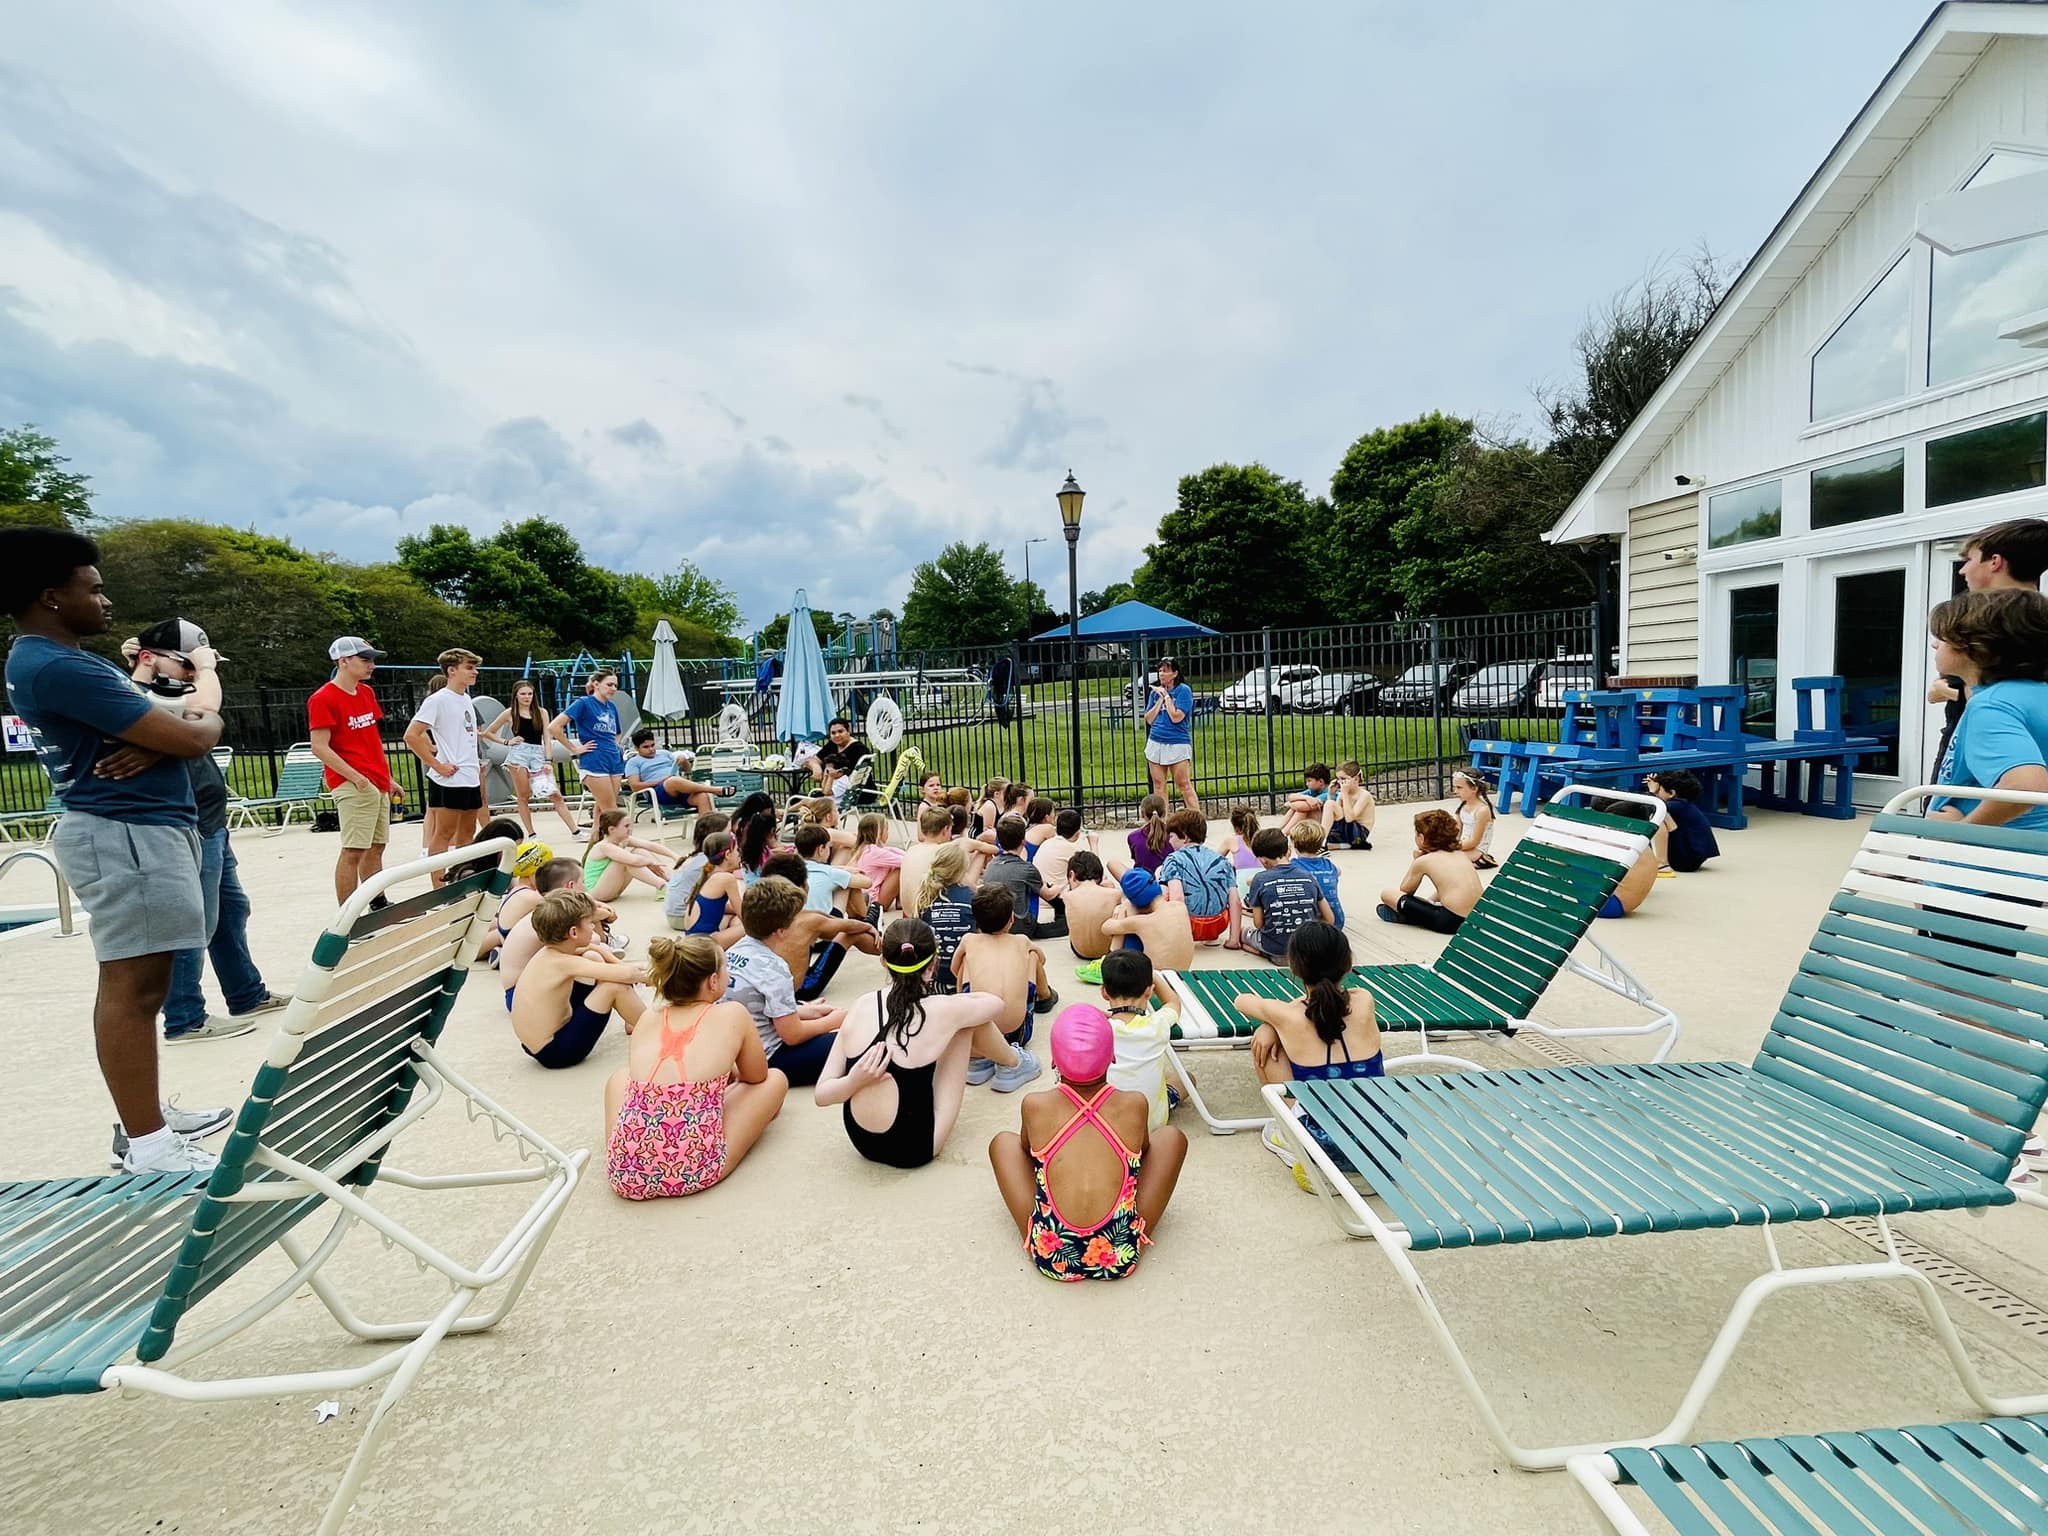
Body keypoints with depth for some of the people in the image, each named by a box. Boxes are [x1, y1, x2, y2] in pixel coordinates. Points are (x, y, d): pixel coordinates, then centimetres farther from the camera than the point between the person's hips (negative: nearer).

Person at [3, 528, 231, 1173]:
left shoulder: (68, 662, 17)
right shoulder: (56, 668, -17)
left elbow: (172, 722, 15)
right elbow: (196, 737, -20)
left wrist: (154, 741, -11)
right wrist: (207, 676, 2)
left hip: (144, 830, 11)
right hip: (126, 835, -11)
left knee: (142, 981, 16)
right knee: (132, 986, -7)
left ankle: (148, 1115, 26)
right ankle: (148, 1146, -1)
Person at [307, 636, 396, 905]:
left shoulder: (366, 692, 14)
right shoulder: (323, 699, -9)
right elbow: (320, 748, -14)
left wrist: (388, 778, 18)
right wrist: (355, 777, -19)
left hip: (378, 784, 8)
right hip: (353, 787, -8)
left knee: (376, 847, 14)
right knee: (353, 851, -8)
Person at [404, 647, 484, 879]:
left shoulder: (466, 698, 14)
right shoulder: (437, 700, -10)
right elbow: (411, 736, -16)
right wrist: (437, 765, -16)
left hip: (471, 777, 8)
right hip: (449, 780, -8)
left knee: (467, 833, 13)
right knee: (444, 834, -3)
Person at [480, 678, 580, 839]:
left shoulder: (541, 712, 8)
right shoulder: (510, 713, 5)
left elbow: (546, 738, 6)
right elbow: (487, 733, 13)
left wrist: (548, 761, -2)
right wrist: (506, 742, 1)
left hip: (539, 755, 1)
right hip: (518, 754, -1)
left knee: (555, 795, -4)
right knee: (523, 796, 2)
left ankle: (575, 831, -6)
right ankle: (531, 834, 9)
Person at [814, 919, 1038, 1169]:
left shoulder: (862, 1005, -8)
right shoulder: (940, 1010, -18)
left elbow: (822, 1094, -7)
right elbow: (996, 1002, 6)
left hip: (861, 1142, 5)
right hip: (915, 1150, -4)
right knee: (965, 1021, 6)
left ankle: (983, 1058, 49)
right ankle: (1012, 1064, 35)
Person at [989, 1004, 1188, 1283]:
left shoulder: (1034, 1106, -5)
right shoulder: (1135, 1106, -4)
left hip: (1050, 1256, 1)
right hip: (1121, 1256, 0)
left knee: (1002, 1141, 21)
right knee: (1172, 1137, 16)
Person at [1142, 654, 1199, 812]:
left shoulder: (1183, 690, -5)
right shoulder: (1156, 691, 10)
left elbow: (1176, 717, -14)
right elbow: (1149, 719, 5)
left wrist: (1166, 695, -8)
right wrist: (1160, 698, -3)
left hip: (1177, 744, -5)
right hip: (1155, 743, 5)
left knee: (1184, 785, -5)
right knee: (1158, 786, 5)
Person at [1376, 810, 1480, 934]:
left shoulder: (1423, 861, -1)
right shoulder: (1461, 854, 15)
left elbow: (1404, 890, 14)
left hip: (1449, 921, -6)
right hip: (1475, 917, 7)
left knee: (1387, 893, 0)